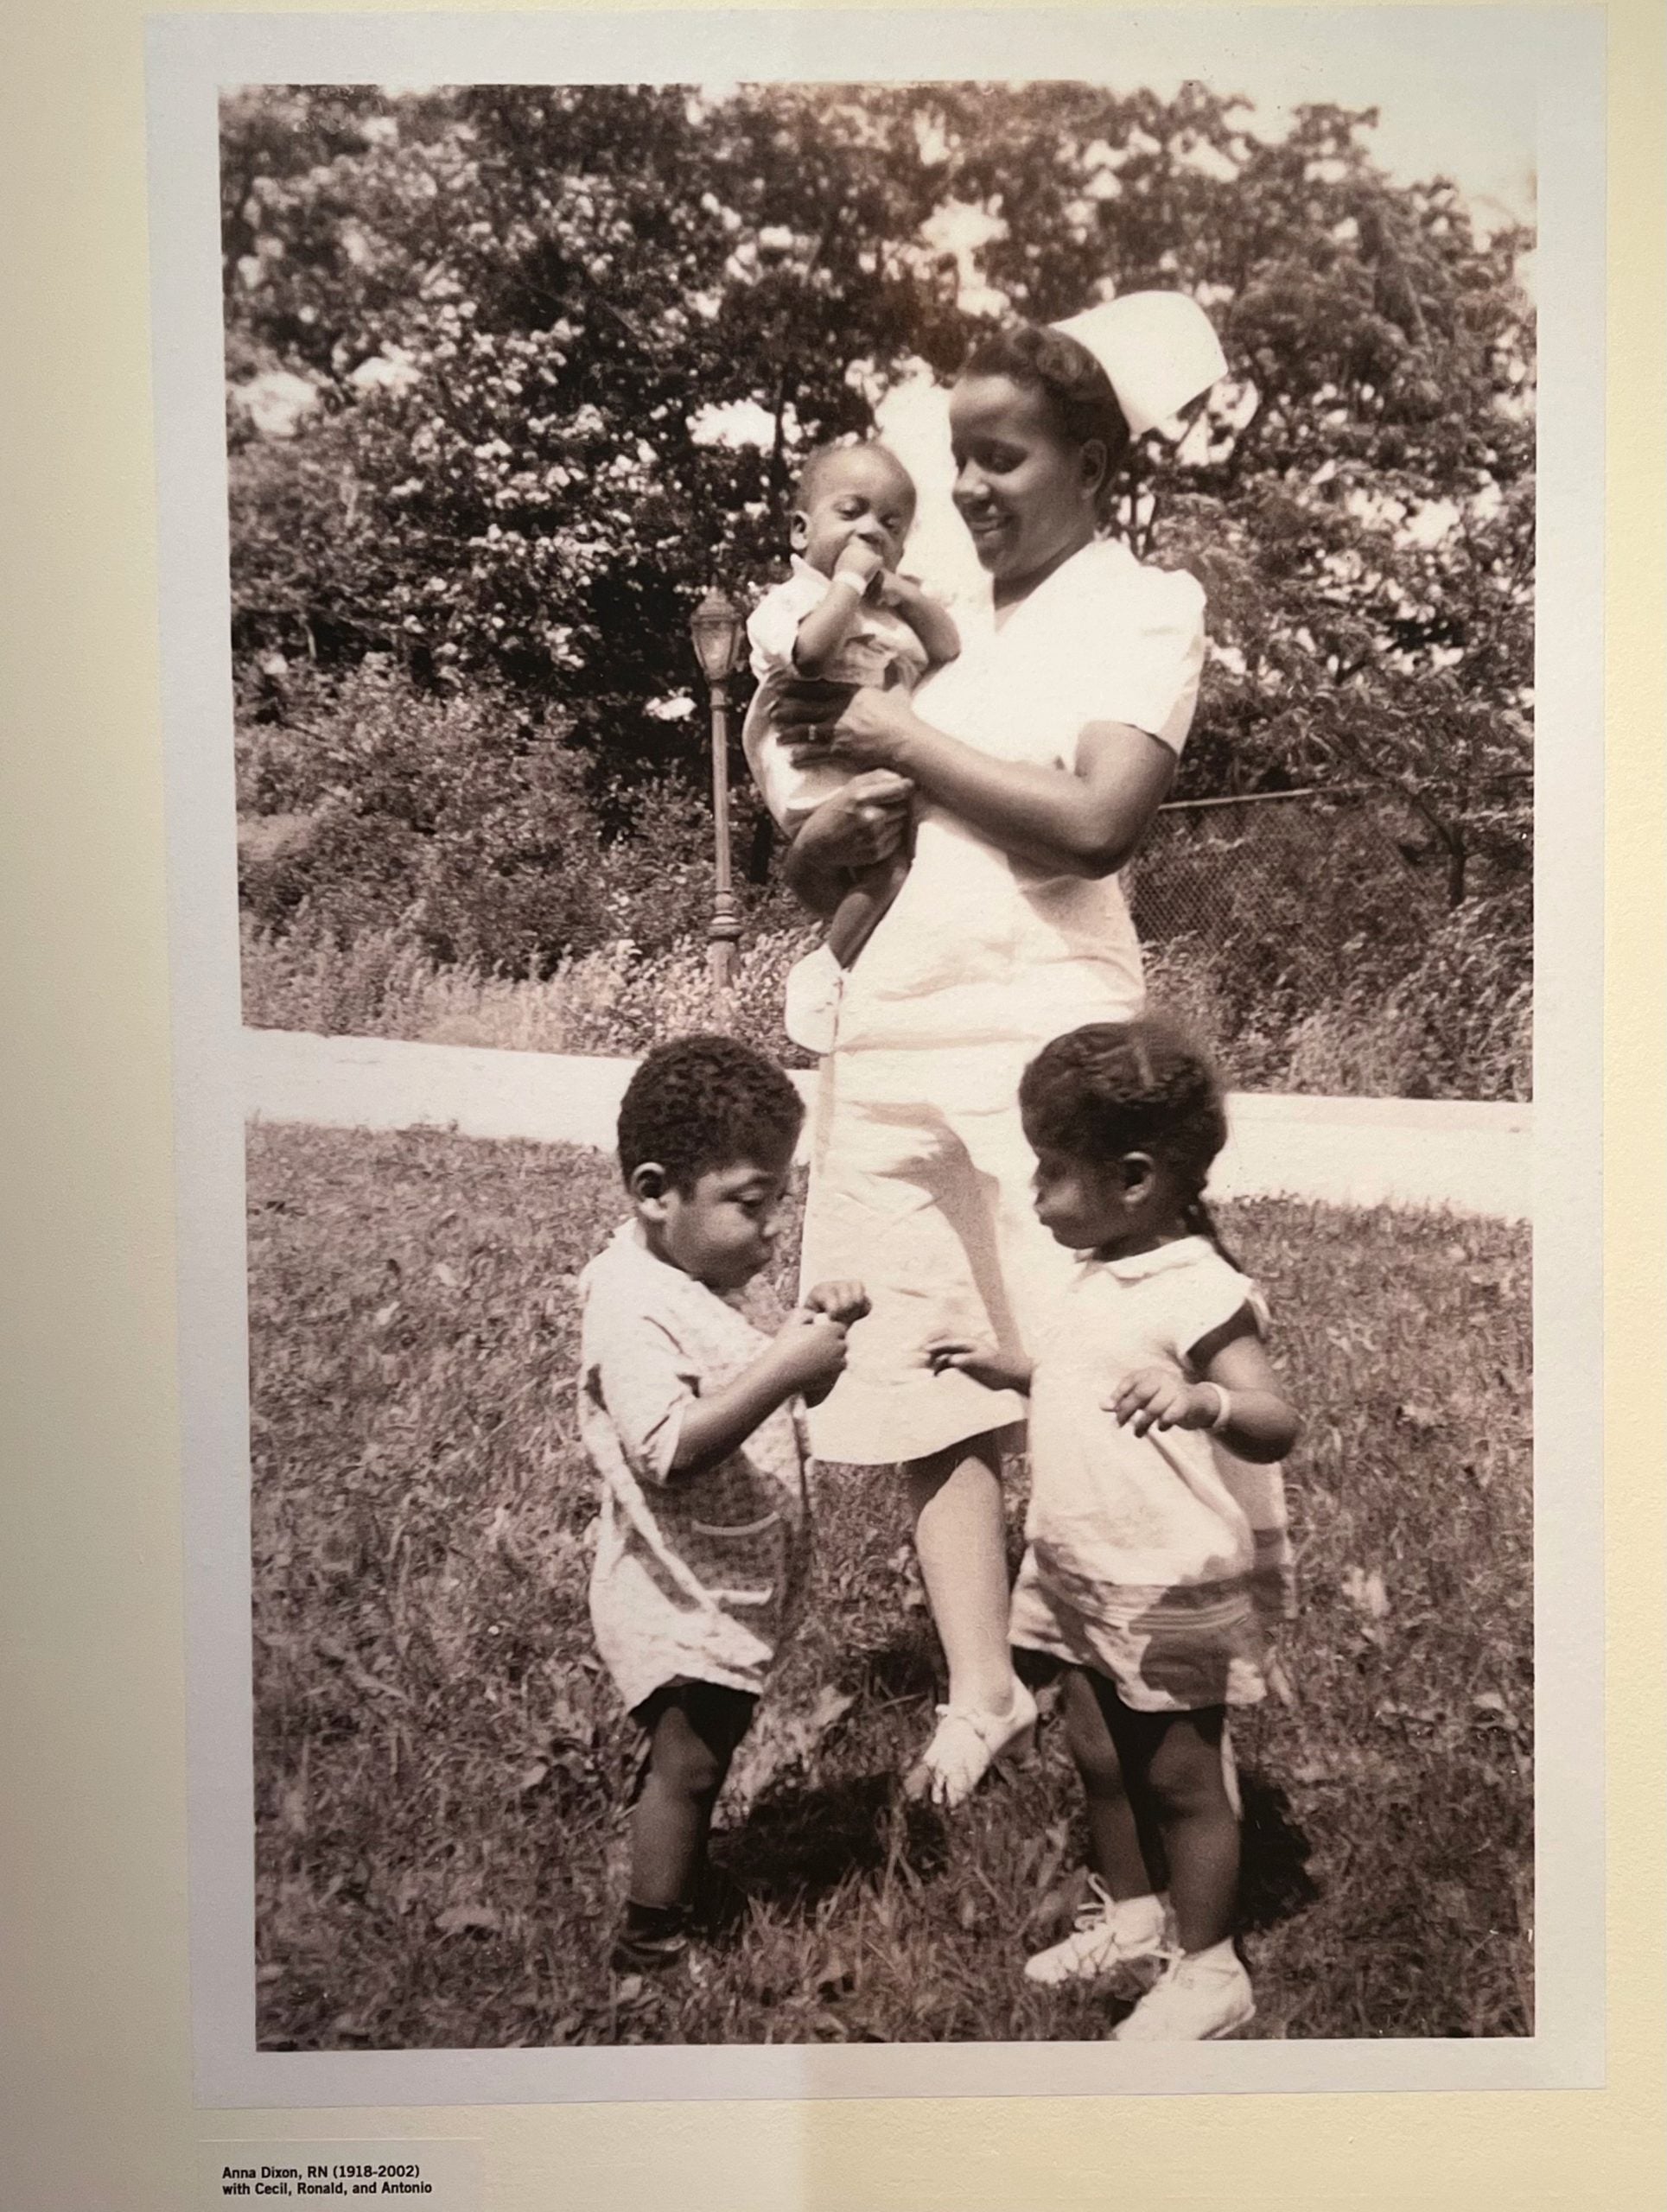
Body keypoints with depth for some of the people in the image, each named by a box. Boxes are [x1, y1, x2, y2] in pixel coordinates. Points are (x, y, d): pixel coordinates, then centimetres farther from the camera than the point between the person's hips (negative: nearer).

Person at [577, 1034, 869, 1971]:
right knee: (687, 1765, 2)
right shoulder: (632, 1307, -24)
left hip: (732, 1589, 9)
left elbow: (748, 1393, 14)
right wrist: (786, 1366, -36)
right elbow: (671, 1451, -33)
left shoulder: (700, 1279, 7)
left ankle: (684, 1898, 38)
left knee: (701, 1759, 21)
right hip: (684, 1602, -9)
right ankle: (651, 1947, 18)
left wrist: (809, 1332, -4)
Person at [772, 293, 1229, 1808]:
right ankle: (982, 1691, 9)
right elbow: (813, 871, 18)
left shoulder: (1141, 605, 4)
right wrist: (851, 807, -4)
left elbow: (1098, 819, -16)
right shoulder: (939, 622, 20)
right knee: (925, 1379, 2)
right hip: (892, 1032, 6)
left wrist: (907, 742, -7)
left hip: (1045, 1027, -6)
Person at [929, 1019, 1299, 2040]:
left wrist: (1202, 1399, -50)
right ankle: (1130, 1920, 39)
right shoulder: (1103, 1278, 6)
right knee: (1101, 1757, 20)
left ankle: (1208, 1969, 24)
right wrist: (1007, 1369, 19)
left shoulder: (1198, 1291, -23)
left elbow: (1277, 1421, -32)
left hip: (1173, 1589, -9)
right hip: (1085, 1576, 9)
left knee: (1179, 1777, 7)